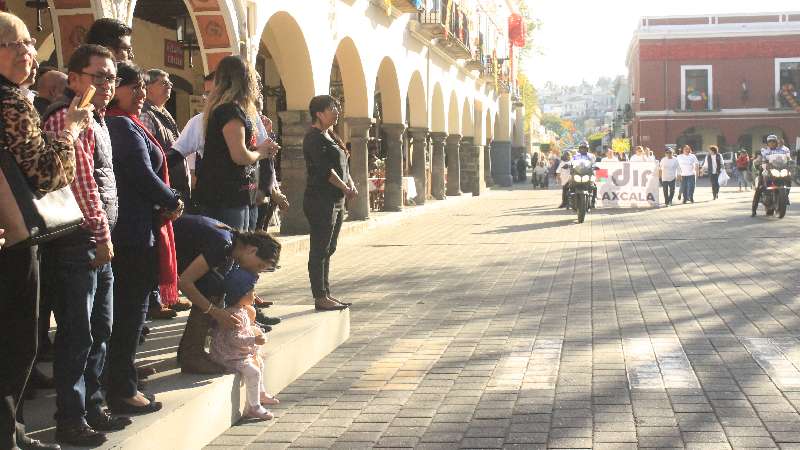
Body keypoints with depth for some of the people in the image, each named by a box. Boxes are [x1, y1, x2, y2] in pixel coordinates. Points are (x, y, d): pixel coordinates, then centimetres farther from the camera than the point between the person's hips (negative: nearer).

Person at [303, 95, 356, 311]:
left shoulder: (330, 137, 19)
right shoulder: (314, 137, -11)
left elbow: (343, 166, 18)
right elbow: (325, 169, -19)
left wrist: (351, 184, 0)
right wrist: (346, 189, -12)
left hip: (336, 200, 10)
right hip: (320, 200, -10)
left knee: (328, 249, 12)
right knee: (319, 250, -6)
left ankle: (326, 294, 18)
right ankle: (320, 297, -4)